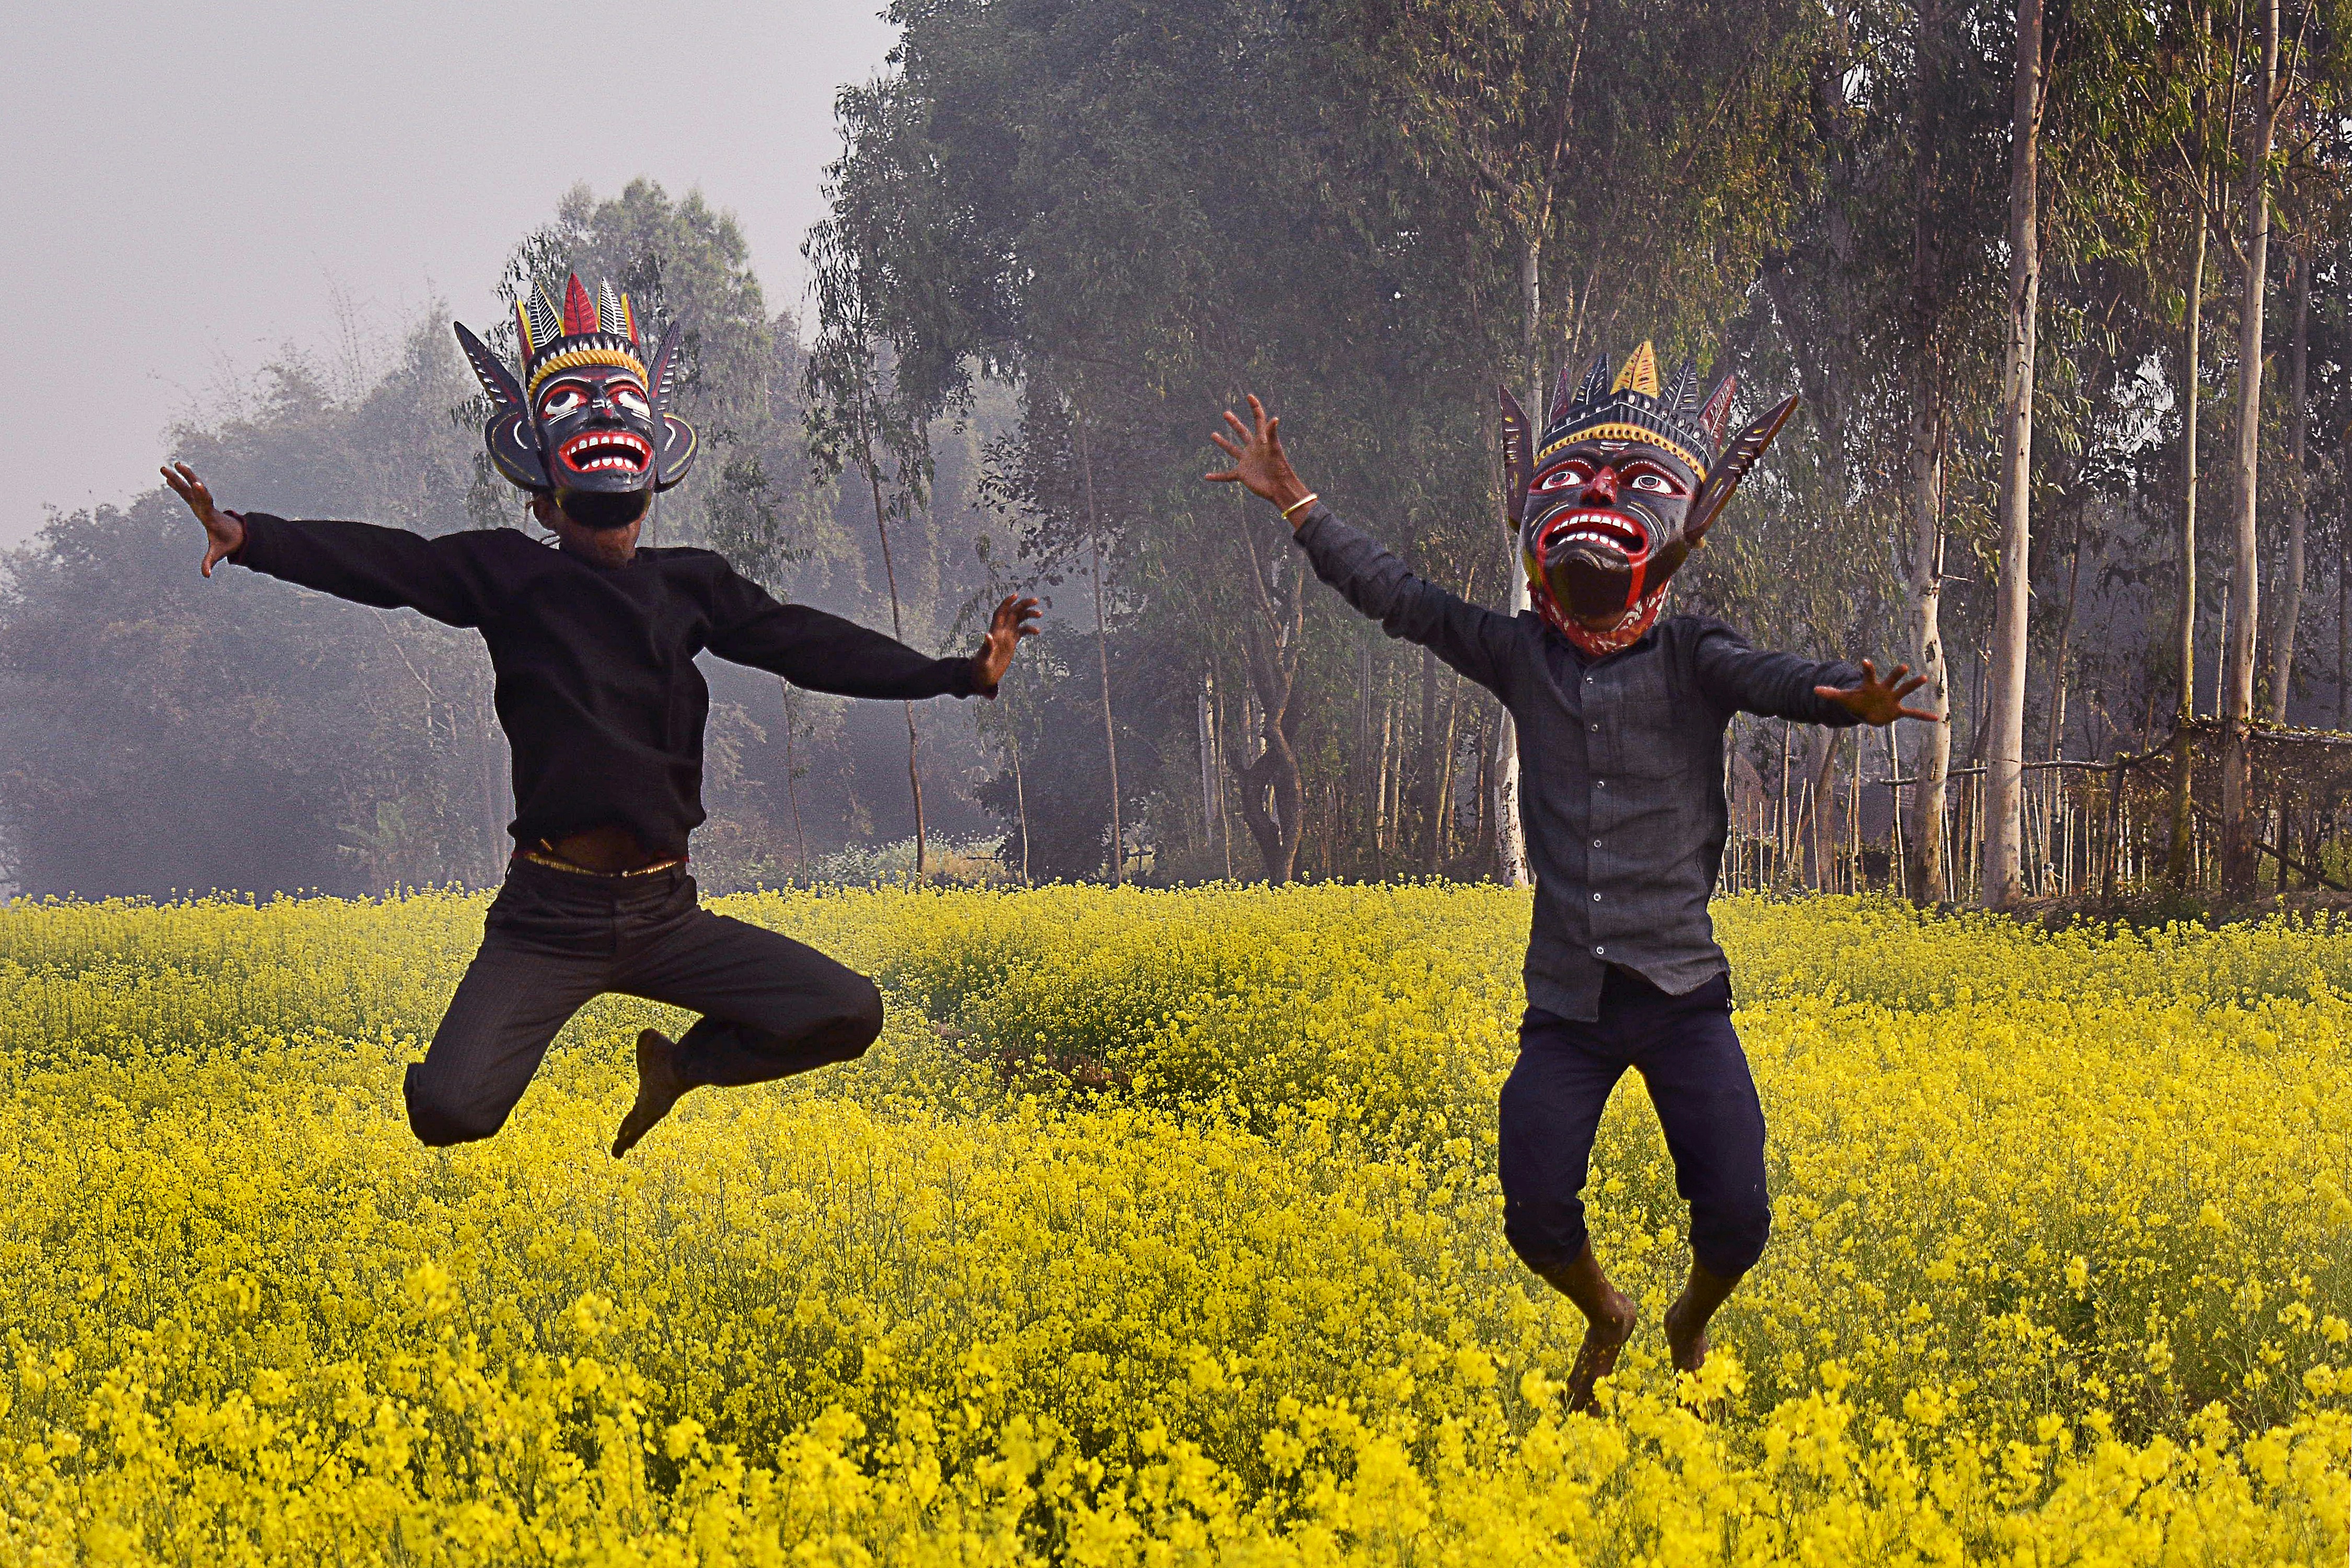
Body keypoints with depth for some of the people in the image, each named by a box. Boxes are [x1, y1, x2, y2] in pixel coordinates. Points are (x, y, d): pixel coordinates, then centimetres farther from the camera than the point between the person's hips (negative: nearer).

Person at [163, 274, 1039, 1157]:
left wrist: (960, 674, 11)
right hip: (549, 919, -4)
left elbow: (801, 642, 13)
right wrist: (252, 537, -24)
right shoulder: (510, 577, 0)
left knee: (850, 1015, -6)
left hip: (663, 916, 4)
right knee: (448, 1109, -21)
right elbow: (388, 564, -9)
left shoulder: (688, 587, 11)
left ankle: (681, 1067, 20)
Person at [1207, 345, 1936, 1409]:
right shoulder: (1521, 656, 4)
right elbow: (1398, 600, 8)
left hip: (1683, 997, -2)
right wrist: (1294, 502, 5)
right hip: (1566, 1003, 2)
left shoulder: (1690, 657, -5)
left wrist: (1848, 699, -46)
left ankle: (1692, 1324, 31)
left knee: (1735, 1221, -5)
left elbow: (1770, 681, -24)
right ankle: (1604, 1318, 32)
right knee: (1536, 1219, -4)